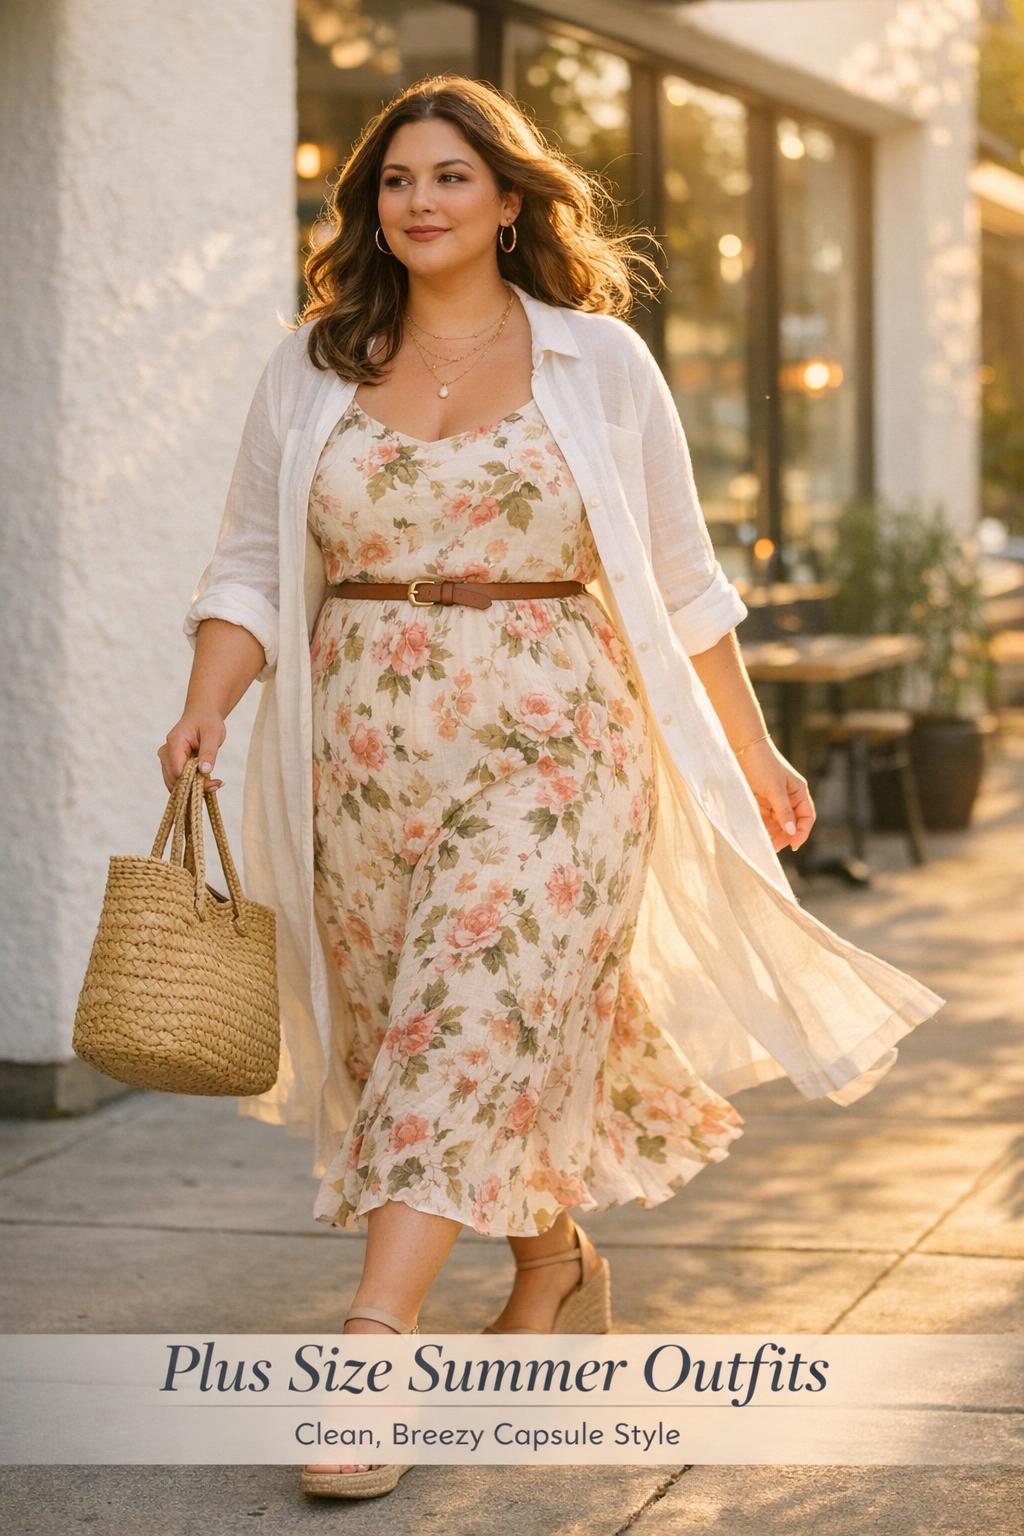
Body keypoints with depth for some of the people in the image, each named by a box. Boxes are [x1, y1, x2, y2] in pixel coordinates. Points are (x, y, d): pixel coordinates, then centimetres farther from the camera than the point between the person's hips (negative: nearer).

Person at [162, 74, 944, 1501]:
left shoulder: (599, 361, 3)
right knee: (413, 1036, 9)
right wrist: (207, 704, -10)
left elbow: (679, 575, 8)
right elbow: (252, 566, 7)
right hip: (368, 746, 3)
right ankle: (560, 1265, 33)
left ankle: (373, 1348, -18)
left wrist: (753, 749, 10)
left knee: (480, 1022, -14)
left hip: (548, 742, -3)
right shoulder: (312, 370, 8)